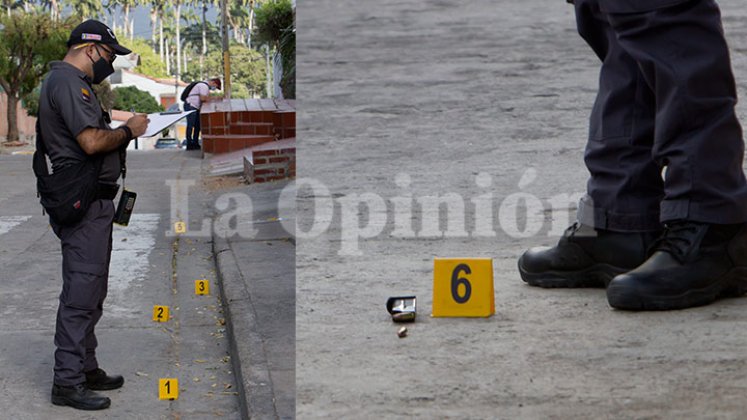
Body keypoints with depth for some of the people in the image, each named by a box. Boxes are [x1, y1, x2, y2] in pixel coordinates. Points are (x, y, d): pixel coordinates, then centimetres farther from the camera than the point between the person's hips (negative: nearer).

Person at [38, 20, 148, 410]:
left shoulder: (73, 81, 20)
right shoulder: (67, 81, -14)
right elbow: (92, 142, -23)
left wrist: (124, 132, 9)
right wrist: (128, 131, -8)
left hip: (93, 203, 11)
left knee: (90, 291, 17)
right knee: (81, 293, -9)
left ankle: (86, 368, 26)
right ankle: (67, 381, -6)